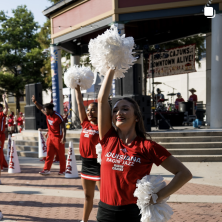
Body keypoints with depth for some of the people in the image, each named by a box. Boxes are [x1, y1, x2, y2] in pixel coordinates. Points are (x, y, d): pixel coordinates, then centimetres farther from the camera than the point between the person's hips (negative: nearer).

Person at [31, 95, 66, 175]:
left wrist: (64, 137, -30)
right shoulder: (47, 114, 2)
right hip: (50, 137, 7)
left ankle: (62, 171, 10)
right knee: (49, 154, 6)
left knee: (61, 155, 2)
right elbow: (40, 108, 13)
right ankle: (46, 169, 8)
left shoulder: (58, 117, -18)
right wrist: (35, 102, -1)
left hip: (58, 138, -7)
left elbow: (63, 127, -20)